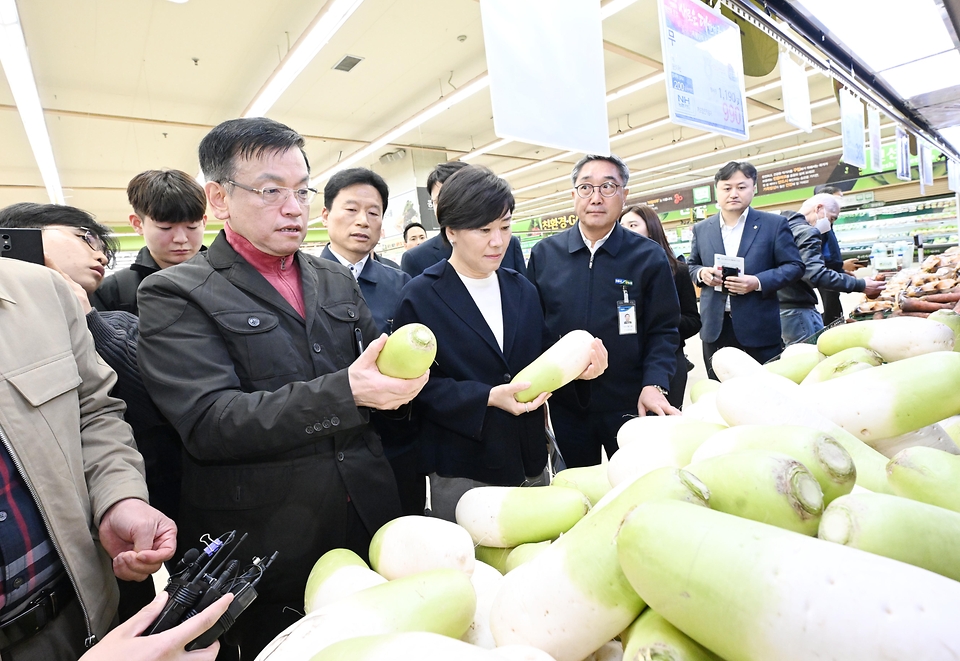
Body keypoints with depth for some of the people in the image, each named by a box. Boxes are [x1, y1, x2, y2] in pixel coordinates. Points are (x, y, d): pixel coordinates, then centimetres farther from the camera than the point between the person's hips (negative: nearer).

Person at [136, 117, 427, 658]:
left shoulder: (338, 282, 8)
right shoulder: (176, 295, -7)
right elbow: (208, 422, -19)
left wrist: (403, 371, -13)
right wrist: (346, 392, -29)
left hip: (371, 522, 5)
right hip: (266, 548, -4)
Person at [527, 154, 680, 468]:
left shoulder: (650, 257, -5)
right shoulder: (544, 254, -1)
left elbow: (663, 329, -3)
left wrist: (654, 385, -16)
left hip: (630, 404, -1)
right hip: (564, 405, 2)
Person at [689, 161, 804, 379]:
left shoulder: (774, 224, 1)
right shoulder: (701, 229, 9)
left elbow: (794, 266, 0)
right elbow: (691, 265, 17)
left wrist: (758, 282, -18)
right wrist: (701, 273, -8)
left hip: (760, 328, -2)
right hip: (715, 327, 3)